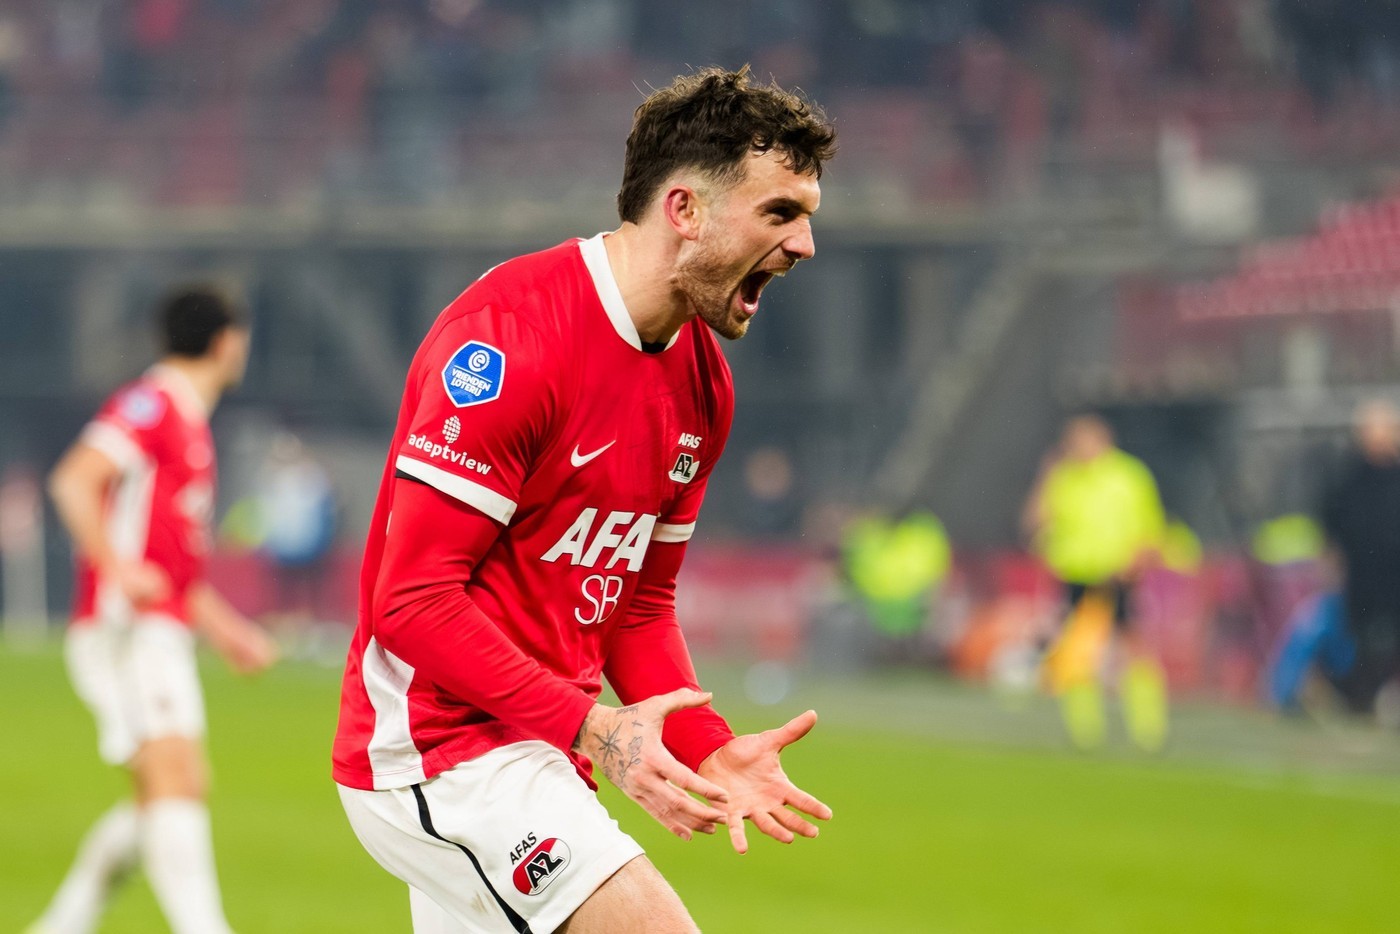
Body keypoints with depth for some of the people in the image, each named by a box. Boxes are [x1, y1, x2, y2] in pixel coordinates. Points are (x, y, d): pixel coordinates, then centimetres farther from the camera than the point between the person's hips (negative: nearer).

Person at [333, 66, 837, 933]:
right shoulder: (513, 334, -18)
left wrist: (710, 749, 1)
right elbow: (415, 599, -20)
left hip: (536, 756, 9)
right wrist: (591, 726, -24)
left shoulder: (703, 380, 10)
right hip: (436, 753, -9)